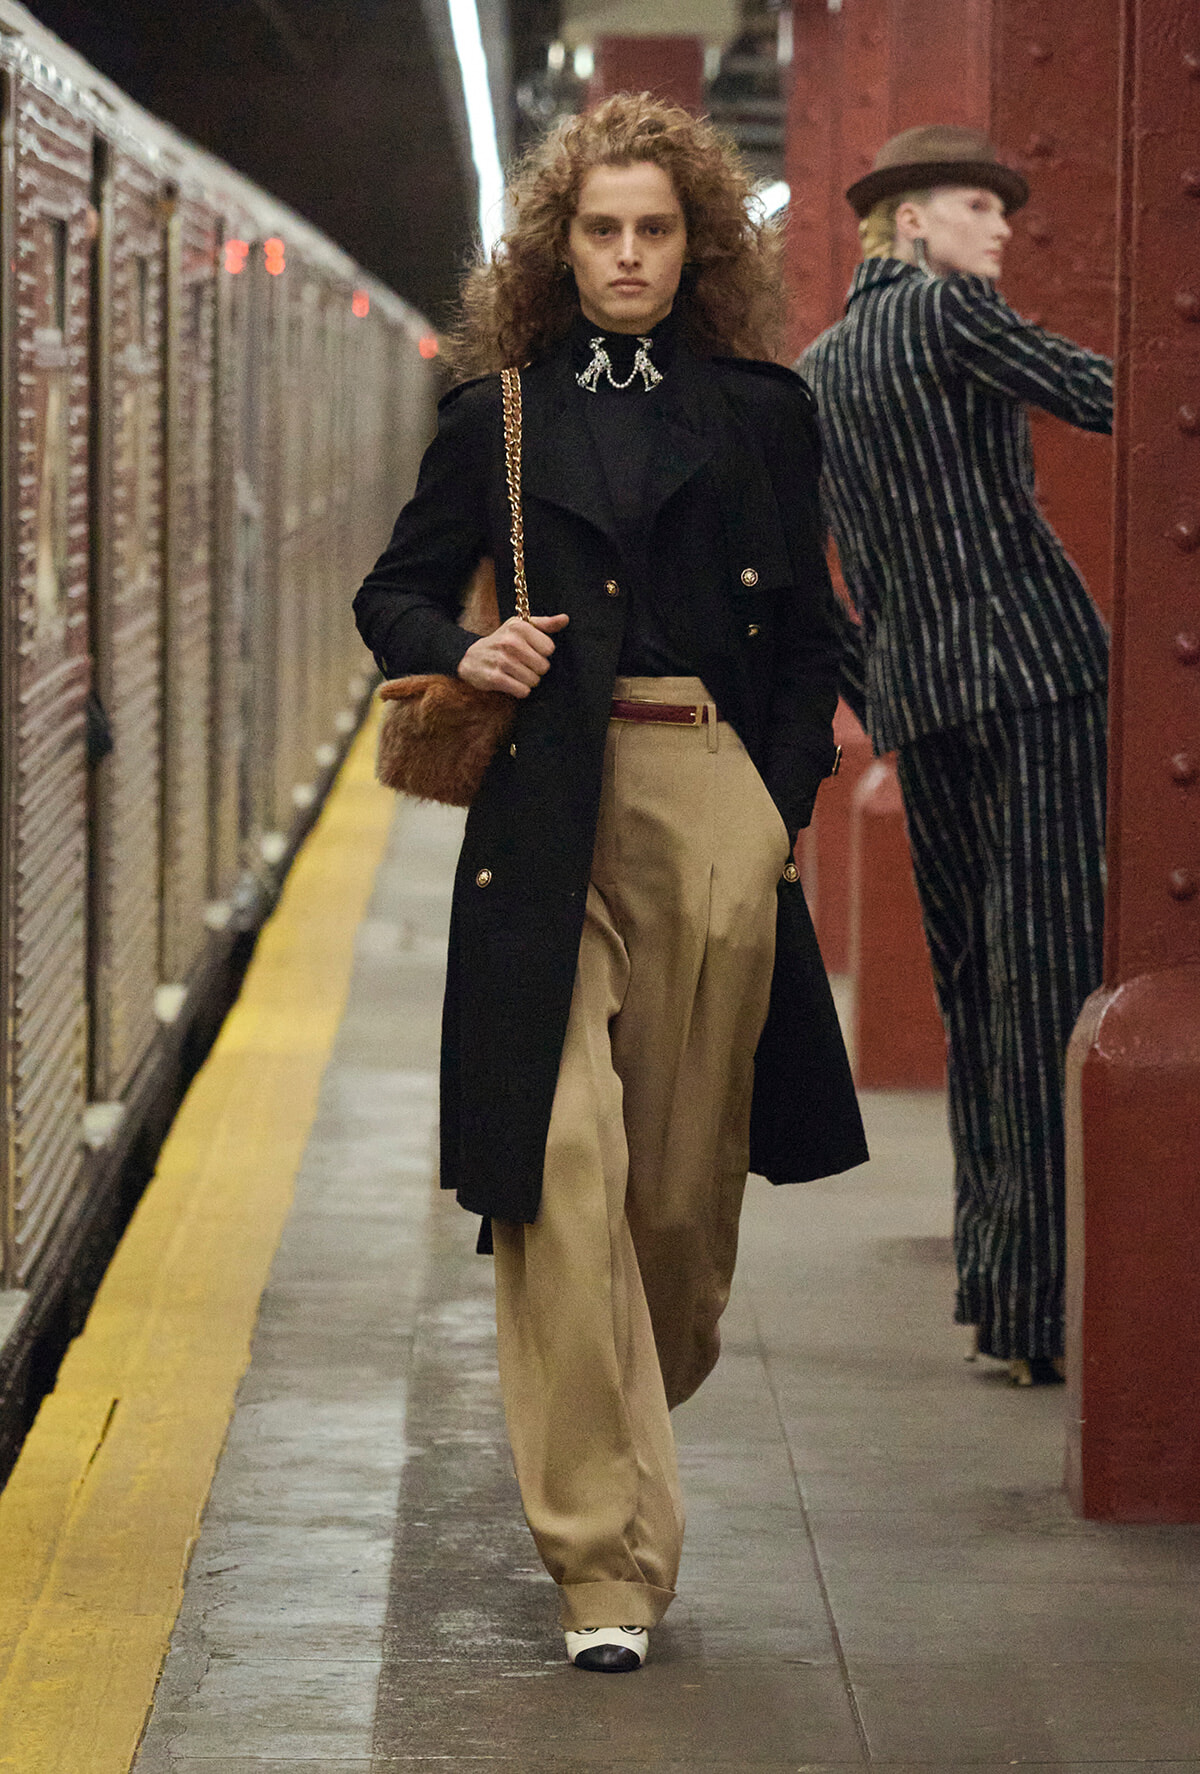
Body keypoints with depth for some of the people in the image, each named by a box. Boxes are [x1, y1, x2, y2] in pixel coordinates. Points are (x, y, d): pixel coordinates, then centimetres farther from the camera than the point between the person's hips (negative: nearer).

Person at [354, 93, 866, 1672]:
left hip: (713, 802, 1)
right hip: (549, 821, -1)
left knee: (690, 1166, 5)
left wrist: (777, 805, 1)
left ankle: (627, 1413, 34)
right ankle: (606, 1562, -9)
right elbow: (394, 594, 18)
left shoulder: (761, 413, 11)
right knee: (566, 1160, -10)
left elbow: (809, 637, 13)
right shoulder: (499, 415, 10)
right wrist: (462, 653, -4)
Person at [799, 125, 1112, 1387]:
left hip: (911, 687, 8)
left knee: (972, 982, 13)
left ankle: (992, 1277, 16)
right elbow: (1096, 398, -7)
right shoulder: (949, 312, -5)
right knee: (1055, 973, -8)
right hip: (1032, 664, -8)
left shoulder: (817, 370, 17)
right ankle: (1042, 1303, -12)